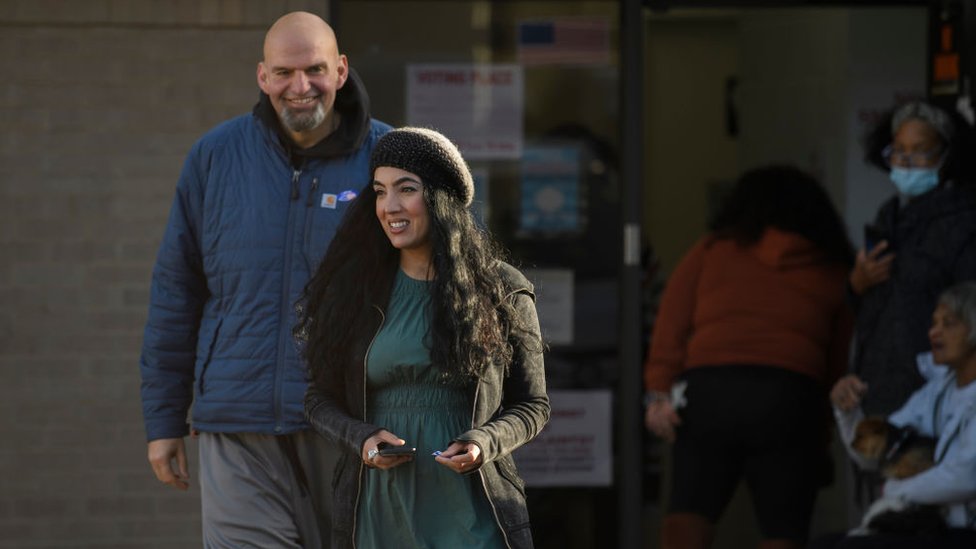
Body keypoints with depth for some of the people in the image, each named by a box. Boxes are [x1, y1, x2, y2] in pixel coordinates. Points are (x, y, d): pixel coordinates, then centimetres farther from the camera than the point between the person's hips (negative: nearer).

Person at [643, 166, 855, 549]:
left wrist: (659, 391, 0)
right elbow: (838, 363, 12)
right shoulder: (834, 273, 16)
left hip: (709, 387, 0)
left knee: (689, 509, 7)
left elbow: (671, 326, 6)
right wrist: (821, 438, 17)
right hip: (792, 398, 0)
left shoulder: (711, 252, 17)